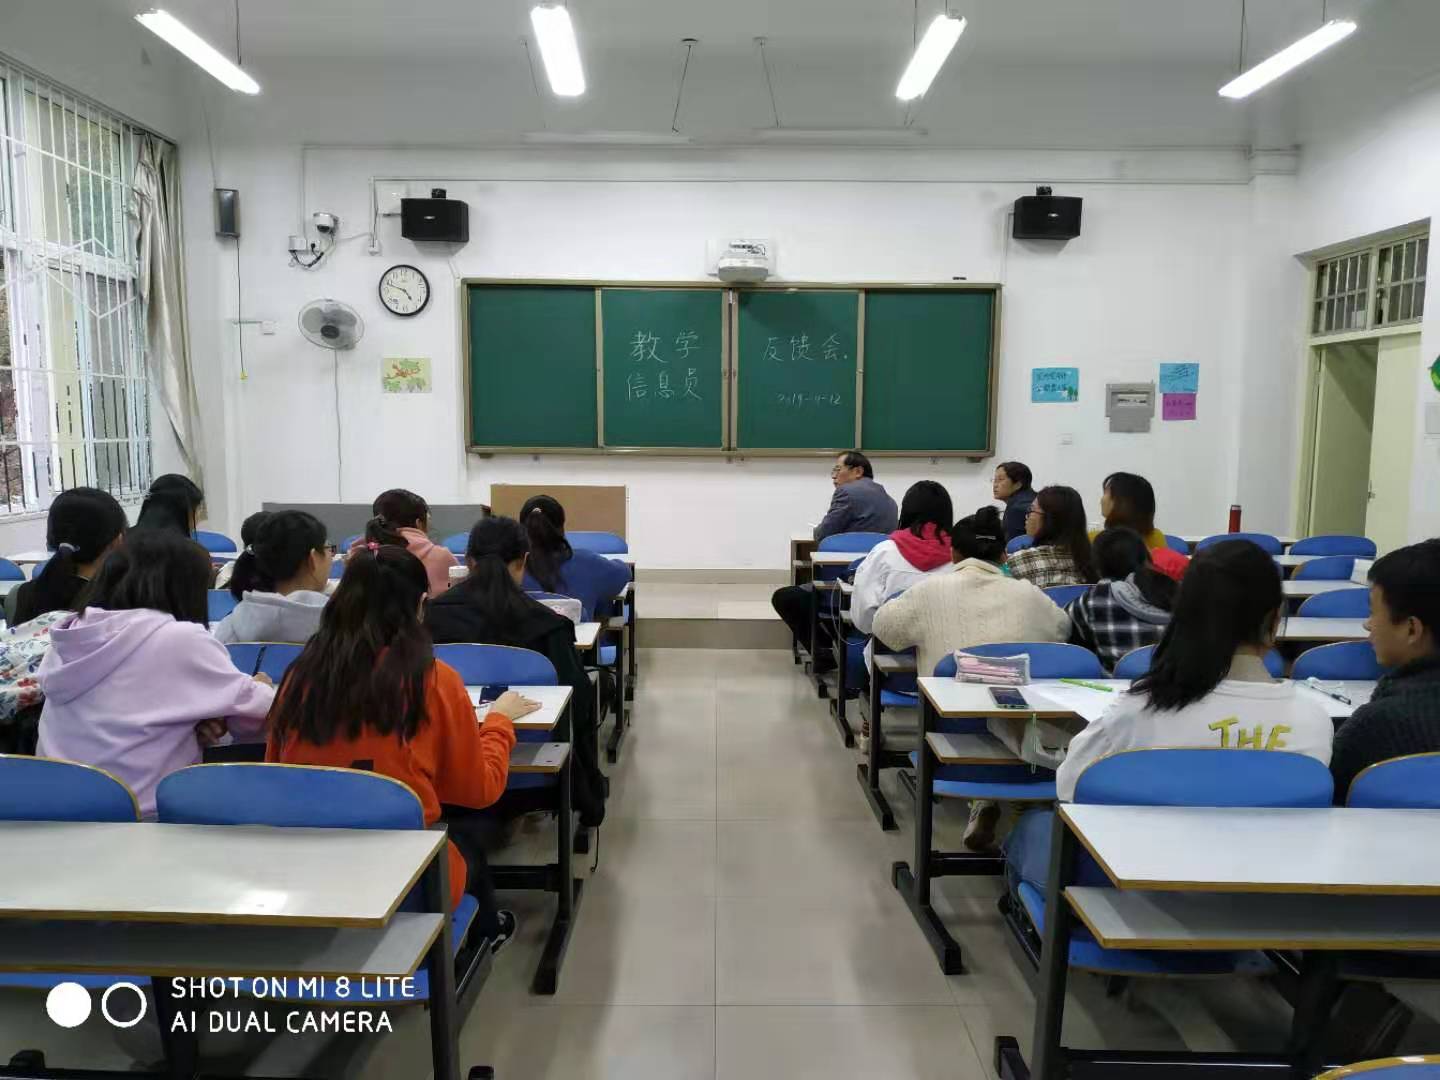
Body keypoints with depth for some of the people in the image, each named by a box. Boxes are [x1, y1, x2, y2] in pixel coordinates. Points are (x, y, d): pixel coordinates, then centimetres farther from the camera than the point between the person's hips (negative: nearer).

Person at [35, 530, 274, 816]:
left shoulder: (70, 632, 6)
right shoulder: (180, 639, -15)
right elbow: (258, 712, -4)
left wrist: (194, 723, -1)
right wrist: (258, 688, 17)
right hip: (141, 816, -7)